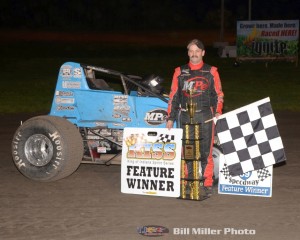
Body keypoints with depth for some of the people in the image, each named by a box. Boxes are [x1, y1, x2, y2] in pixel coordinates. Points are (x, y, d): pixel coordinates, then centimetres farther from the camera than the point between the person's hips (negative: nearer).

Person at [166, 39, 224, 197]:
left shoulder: (211, 72, 7)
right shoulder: (180, 72, 11)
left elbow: (218, 95, 9)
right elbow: (173, 96, 14)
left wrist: (218, 112, -5)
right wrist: (170, 118, 10)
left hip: (205, 117, -2)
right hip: (185, 117, 2)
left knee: (205, 152, -3)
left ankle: (207, 184, 4)